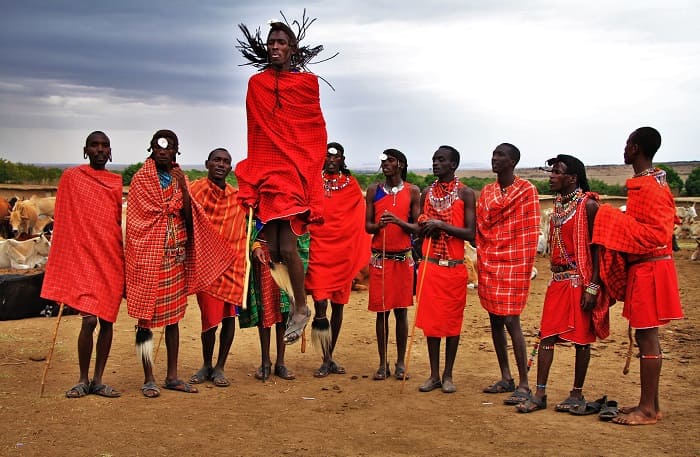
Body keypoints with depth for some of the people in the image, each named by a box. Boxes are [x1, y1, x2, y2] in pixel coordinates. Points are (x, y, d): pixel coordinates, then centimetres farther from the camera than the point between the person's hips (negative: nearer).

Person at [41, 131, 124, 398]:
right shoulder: (71, 177, 2)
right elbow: (62, 222, 3)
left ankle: (98, 381, 14)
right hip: (83, 257, -4)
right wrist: (65, 263, -1)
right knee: (89, 319, -12)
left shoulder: (116, 182, 12)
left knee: (107, 320, 4)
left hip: (112, 258, 4)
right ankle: (83, 380, 5)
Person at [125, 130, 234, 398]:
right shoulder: (141, 179, -3)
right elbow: (157, 211, -13)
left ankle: (172, 376, 18)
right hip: (150, 256, -5)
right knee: (147, 315, -1)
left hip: (176, 255, 6)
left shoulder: (179, 178, 12)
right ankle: (148, 379, 6)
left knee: (173, 316, 10)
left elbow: (188, 217, 1)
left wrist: (182, 184, -8)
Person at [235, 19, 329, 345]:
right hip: (265, 173, 4)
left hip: (295, 174, -3)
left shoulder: (306, 83, 4)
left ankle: (301, 306, 7)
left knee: (287, 247, -11)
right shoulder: (256, 83, 12)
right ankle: (283, 305, 13)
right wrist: (253, 174, 13)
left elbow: (317, 132, 7)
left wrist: (310, 170, 2)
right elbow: (254, 132, 16)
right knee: (271, 248, -1)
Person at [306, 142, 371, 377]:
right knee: (320, 301, -12)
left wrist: (360, 254, 1)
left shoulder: (351, 185, 9)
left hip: (344, 248, 2)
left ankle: (329, 357, 21)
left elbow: (360, 219, 8)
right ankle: (326, 360, 0)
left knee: (338, 303, 8)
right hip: (318, 245, -2)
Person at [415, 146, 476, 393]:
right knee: (430, 319, 6)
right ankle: (434, 374, 16)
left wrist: (441, 224, -18)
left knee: (452, 321, 4)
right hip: (429, 265, 4)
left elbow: (471, 233, -10)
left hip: (454, 267, -3)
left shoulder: (465, 194, -4)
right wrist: (425, 226, -5)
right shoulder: (427, 193, 10)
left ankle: (448, 375, 15)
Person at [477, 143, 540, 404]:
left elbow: (531, 231, -6)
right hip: (488, 265, 6)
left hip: (513, 265, -6)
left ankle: (523, 384, -3)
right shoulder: (486, 191, 13)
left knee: (511, 322, -10)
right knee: (495, 321, 9)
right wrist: (481, 260, 9)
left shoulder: (526, 190, -4)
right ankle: (505, 378, 20)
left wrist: (526, 267, -10)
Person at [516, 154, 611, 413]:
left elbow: (597, 247, -14)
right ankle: (540, 394, 8)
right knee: (547, 334, 4)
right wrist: (555, 274, 15)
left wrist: (593, 286, -19)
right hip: (558, 279, 7)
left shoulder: (588, 205, -11)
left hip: (581, 279, -7)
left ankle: (577, 394, 15)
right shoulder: (558, 203, 12)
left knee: (581, 336, 4)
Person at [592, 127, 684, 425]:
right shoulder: (650, 182, 14)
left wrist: (614, 220, -20)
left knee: (646, 336, -4)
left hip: (648, 270, -10)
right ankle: (650, 403, 22)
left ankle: (648, 409, 4)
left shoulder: (649, 187, -17)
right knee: (647, 336, 13)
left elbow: (657, 234, -23)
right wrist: (616, 218, 11)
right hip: (643, 268, 10)